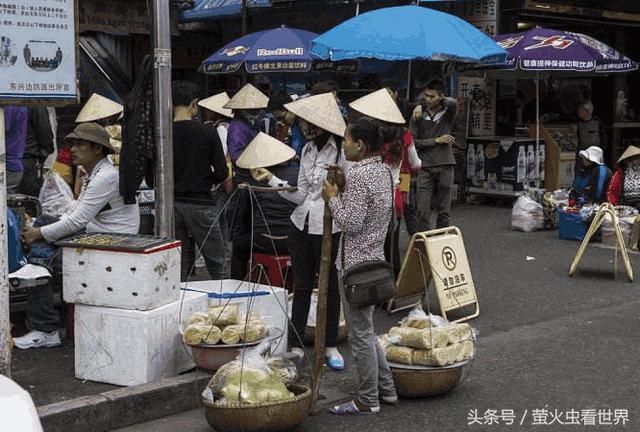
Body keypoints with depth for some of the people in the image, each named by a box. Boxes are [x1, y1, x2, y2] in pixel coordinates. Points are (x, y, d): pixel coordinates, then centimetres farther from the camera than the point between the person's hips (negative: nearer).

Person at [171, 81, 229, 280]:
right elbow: (222, 173, -7)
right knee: (217, 267, 4)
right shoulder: (207, 133, -8)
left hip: (171, 204, 3)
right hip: (200, 203, -3)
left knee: (177, 267, 10)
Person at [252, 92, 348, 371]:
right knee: (301, 286, 11)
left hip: (327, 227, -6)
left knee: (329, 285, 8)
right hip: (301, 224, 6)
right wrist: (271, 179, 6)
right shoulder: (308, 150, 9)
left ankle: (331, 347, 22)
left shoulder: (341, 151, -14)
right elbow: (300, 194, 9)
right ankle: (296, 345, 19)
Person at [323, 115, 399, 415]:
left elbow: (350, 223, -22)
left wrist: (333, 197, -9)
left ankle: (368, 401, 12)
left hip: (355, 263, -10)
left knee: (360, 334, 2)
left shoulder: (359, 175, -20)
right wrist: (342, 193, 10)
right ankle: (386, 389, 28)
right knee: (365, 330, 21)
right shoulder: (384, 170, 9)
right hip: (374, 258, 10)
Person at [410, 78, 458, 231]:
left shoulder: (447, 114, 3)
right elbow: (413, 142, 0)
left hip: (445, 167, 0)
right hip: (425, 168, 0)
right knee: (423, 211, -6)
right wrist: (436, 140, -6)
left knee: (444, 211, 6)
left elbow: (453, 103, -20)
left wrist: (440, 100, -5)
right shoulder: (418, 116, 6)